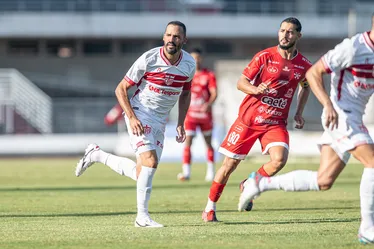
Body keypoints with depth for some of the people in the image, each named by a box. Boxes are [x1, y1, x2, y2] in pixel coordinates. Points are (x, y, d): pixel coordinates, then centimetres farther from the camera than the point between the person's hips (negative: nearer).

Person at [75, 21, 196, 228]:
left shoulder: (189, 64, -2)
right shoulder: (149, 59, -17)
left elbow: (185, 93, 17)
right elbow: (121, 89, -9)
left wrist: (180, 124, 8)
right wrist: (131, 117, -21)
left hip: (160, 121, 6)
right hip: (139, 114, -6)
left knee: (141, 173, 3)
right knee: (150, 161, -23)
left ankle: (97, 155, 24)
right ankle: (142, 216, -14)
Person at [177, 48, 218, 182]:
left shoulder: (209, 75, -1)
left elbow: (214, 93, -11)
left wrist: (208, 104, -27)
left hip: (205, 114, -1)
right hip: (190, 114, 1)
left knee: (208, 143, 10)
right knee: (187, 142, -13)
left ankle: (210, 172, 22)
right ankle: (186, 172, -17)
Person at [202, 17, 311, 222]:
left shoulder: (304, 65, 1)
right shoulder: (265, 56, -8)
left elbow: (305, 87, 22)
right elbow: (241, 82, -4)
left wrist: (299, 112, 10)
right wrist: (255, 90, -25)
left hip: (276, 122, 2)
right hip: (249, 118, -2)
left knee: (279, 159, -23)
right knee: (230, 163, 0)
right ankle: (210, 208, 18)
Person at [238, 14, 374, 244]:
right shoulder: (353, 48, -15)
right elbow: (313, 73, -14)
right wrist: (328, 104, -24)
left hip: (354, 117, 8)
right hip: (340, 115, -8)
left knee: (323, 181, 7)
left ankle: (262, 183, 15)